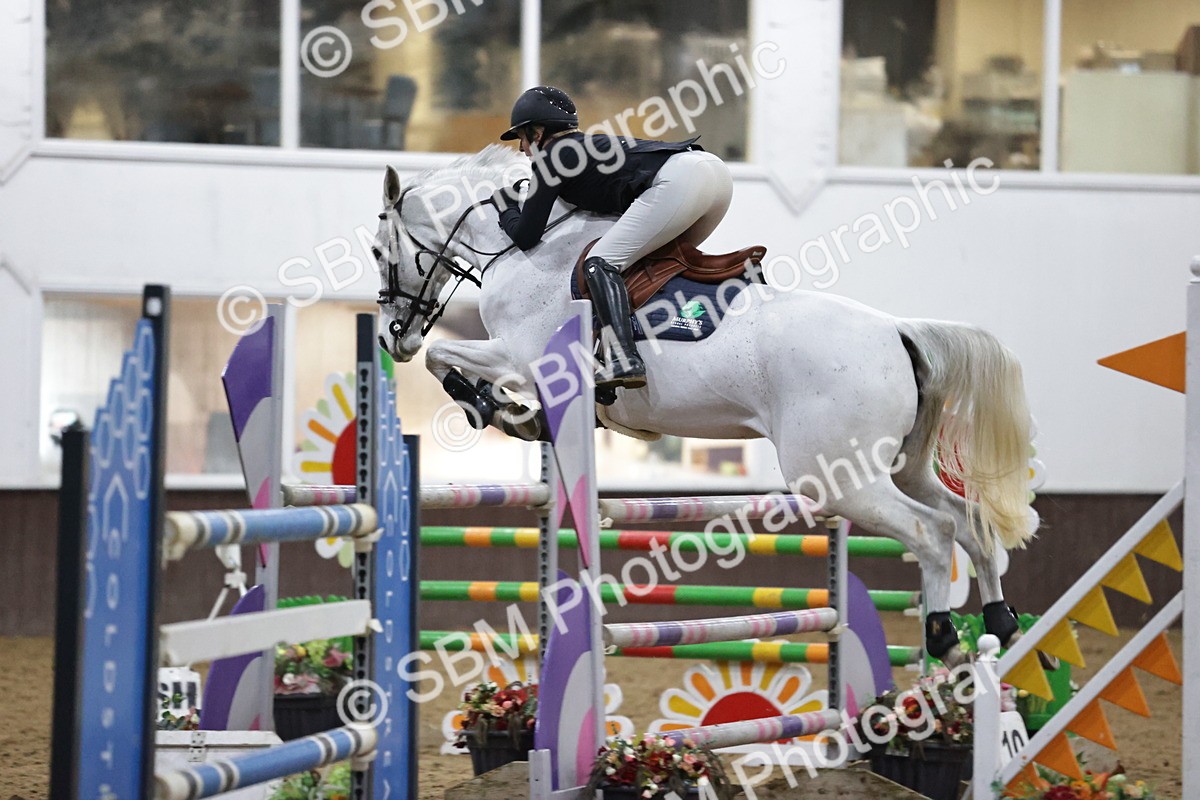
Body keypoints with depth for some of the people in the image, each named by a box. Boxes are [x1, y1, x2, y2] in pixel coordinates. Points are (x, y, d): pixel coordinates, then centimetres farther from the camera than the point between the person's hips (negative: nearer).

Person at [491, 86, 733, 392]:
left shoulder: (550, 157, 10)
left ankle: (624, 360, -27)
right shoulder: (590, 145, 32)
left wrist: (505, 206, 29)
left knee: (600, 263, -9)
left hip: (677, 181, -9)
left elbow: (525, 237, 10)